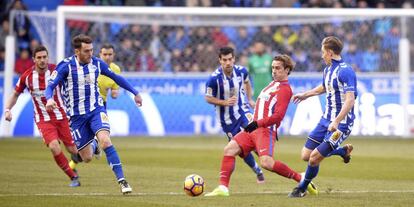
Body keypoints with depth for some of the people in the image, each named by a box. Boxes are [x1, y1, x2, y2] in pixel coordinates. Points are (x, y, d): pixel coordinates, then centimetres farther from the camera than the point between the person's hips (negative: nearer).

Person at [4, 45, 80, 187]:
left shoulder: (56, 70, -11)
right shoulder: (27, 77, -7)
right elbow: (15, 94, 8)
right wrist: (8, 109, -6)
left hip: (61, 116, 0)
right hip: (43, 120, 0)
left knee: (73, 150, 2)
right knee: (54, 147, -24)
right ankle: (73, 177, -6)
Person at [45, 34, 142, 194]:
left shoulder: (97, 63, 0)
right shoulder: (66, 66, -11)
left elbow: (116, 78, 14)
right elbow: (50, 85, -16)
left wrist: (135, 93, 19)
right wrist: (49, 99, -38)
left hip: (96, 110, 1)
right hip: (76, 115, -1)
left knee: (105, 140, -28)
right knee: (87, 158, 3)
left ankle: (121, 180, -26)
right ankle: (93, 145, 42)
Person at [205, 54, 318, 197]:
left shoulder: (285, 89, -7)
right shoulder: (273, 84, 21)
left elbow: (278, 115, -17)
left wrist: (257, 124, -18)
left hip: (266, 130, -9)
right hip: (254, 128, 9)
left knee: (266, 162, -26)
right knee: (230, 149, -7)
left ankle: (300, 178, -11)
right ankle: (223, 188, -9)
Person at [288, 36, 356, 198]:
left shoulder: (345, 71, -19)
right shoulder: (328, 70, 10)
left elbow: (350, 100, -27)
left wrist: (336, 122, -34)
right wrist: (305, 95, 44)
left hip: (341, 123, -9)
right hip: (326, 119, 9)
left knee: (314, 158, -11)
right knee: (305, 156, 4)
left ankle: (302, 188, 16)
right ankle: (343, 151, 25)